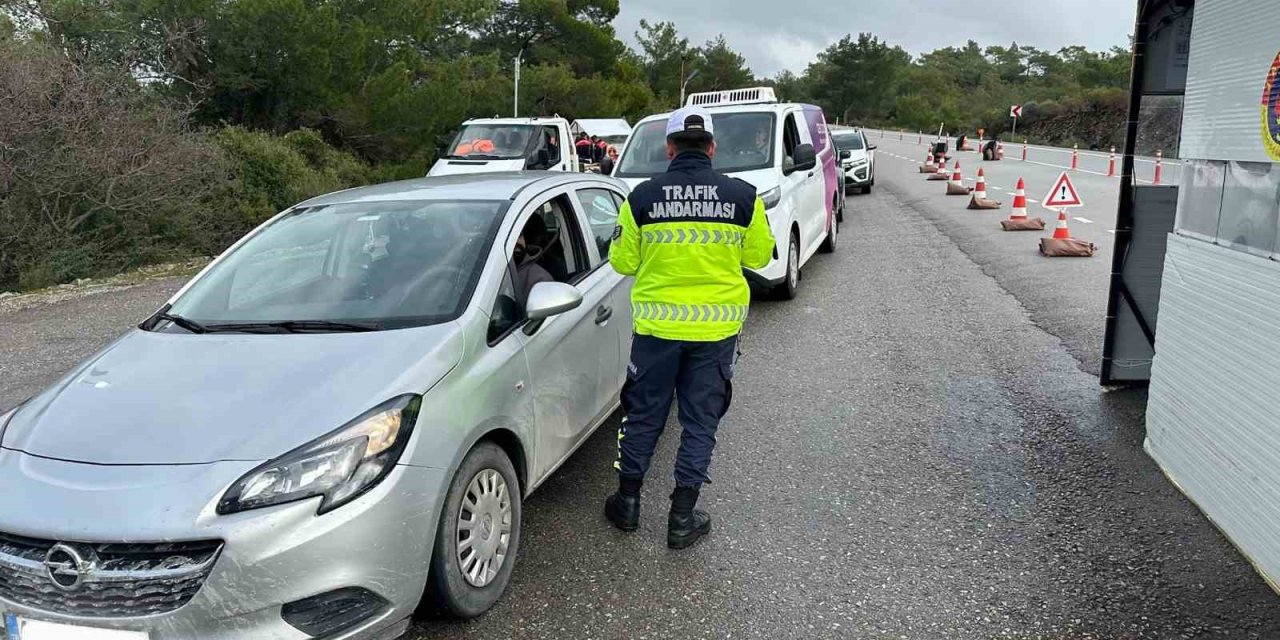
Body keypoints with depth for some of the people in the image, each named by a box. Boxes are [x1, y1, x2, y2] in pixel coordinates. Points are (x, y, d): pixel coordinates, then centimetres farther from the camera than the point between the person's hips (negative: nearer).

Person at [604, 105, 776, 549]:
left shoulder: (643, 197, -7)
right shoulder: (743, 197, -6)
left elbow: (622, 261, 0)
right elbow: (760, 254, 6)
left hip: (657, 325, 0)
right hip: (717, 327, 0)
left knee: (644, 414, 16)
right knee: (700, 420, 11)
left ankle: (627, 502, 28)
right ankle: (683, 517, 17)